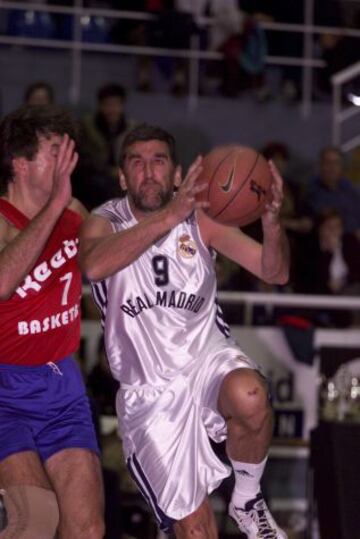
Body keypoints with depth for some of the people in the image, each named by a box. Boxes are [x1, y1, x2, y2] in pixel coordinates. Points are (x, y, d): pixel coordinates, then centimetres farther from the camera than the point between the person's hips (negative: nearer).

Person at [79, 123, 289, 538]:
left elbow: (275, 273, -6)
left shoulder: (199, 217, -2)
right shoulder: (105, 222, -7)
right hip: (150, 393, -1)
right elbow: (94, 266, -33)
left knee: (250, 398, -36)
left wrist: (271, 222, -28)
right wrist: (171, 214, -43)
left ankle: (247, 500, -10)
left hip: (208, 357, 1)